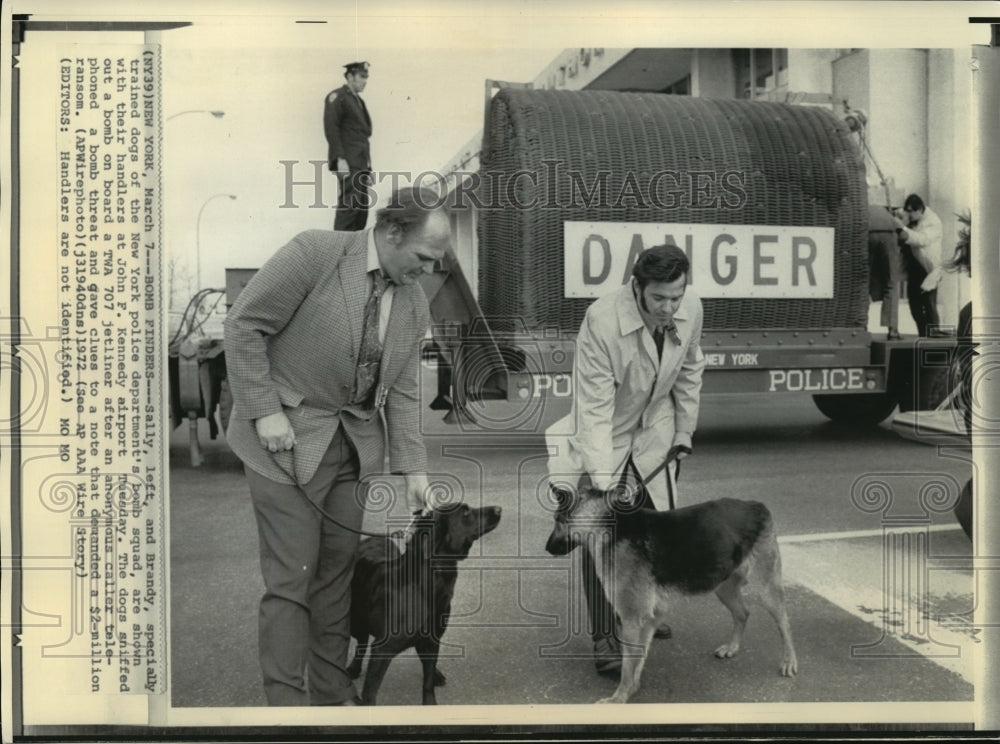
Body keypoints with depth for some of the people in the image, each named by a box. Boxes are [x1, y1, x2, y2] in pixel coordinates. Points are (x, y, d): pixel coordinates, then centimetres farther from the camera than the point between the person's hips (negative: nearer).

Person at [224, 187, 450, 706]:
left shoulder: (415, 303, 4)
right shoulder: (316, 252, -14)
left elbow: (402, 391, 7)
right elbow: (244, 323, -12)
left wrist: (412, 467, 1)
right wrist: (265, 411, -16)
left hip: (354, 444, 6)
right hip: (286, 435, -5)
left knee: (338, 572, 10)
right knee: (290, 576, -4)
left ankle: (332, 693, 24)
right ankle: (285, 701, 9)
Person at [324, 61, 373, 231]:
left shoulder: (359, 101, 22)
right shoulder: (337, 97, -3)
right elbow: (331, 128, -13)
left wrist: (367, 169, 18)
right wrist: (340, 159, -21)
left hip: (361, 162, 9)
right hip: (348, 162, -9)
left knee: (362, 208, 6)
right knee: (350, 205, -15)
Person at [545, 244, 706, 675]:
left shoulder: (691, 308, -16)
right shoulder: (602, 321, -33)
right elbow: (594, 408, -33)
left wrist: (685, 430, 8)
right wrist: (602, 480, -37)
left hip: (655, 434, 5)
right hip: (605, 436, -5)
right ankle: (604, 636, 6)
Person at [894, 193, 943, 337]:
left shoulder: (933, 222, -12)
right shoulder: (908, 219, 6)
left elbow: (922, 239, -30)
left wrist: (903, 228, -38)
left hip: (928, 271, -7)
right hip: (913, 270, 7)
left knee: (929, 307, -9)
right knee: (915, 308, 10)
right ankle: (922, 336, 19)